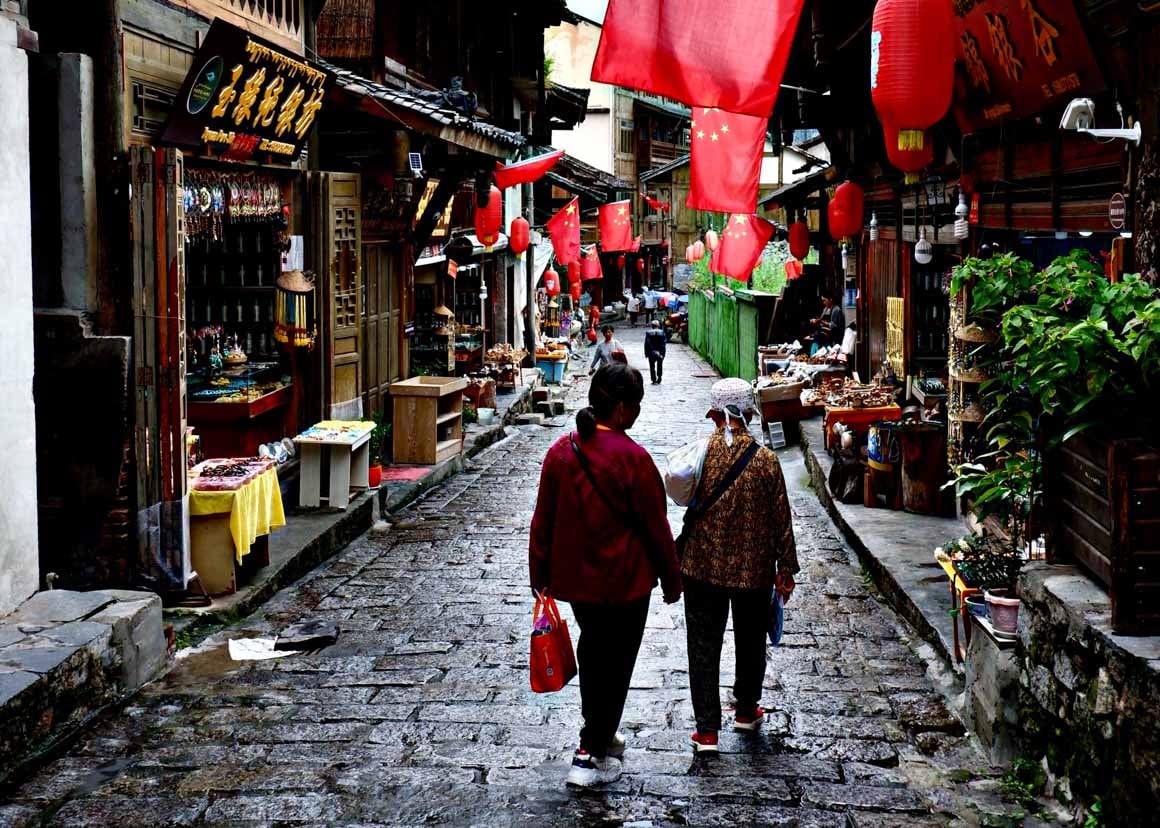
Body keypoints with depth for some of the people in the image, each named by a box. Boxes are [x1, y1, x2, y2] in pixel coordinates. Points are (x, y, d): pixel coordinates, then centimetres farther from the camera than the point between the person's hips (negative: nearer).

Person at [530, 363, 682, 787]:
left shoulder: (561, 450, -3)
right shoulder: (632, 458, -20)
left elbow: (543, 519, 4)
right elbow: (656, 525, -12)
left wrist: (540, 573, 16)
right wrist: (671, 579, 1)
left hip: (574, 576, 6)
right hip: (622, 581, -6)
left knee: (592, 652, 24)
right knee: (615, 662, 7)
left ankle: (600, 735, 39)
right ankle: (590, 757, 9)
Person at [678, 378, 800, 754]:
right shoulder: (765, 460, -11)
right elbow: (781, 519, -6)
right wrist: (786, 568, 4)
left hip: (702, 567, 0)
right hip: (753, 569, 0)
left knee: (704, 646, 8)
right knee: (751, 641, 21)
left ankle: (706, 730, 8)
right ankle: (746, 710, 37)